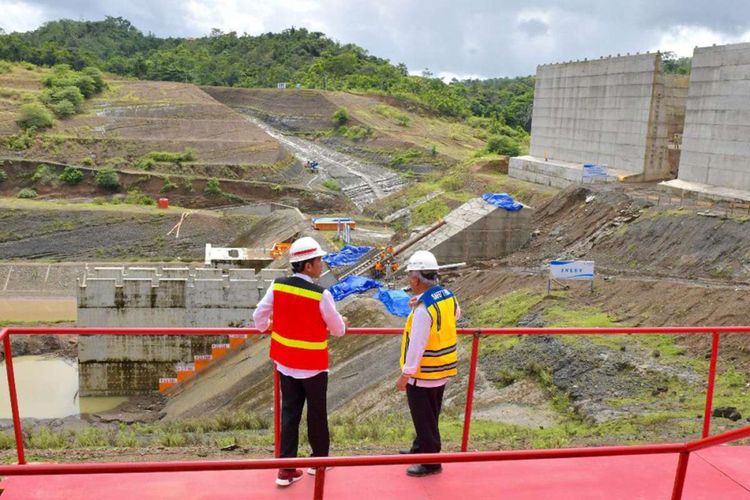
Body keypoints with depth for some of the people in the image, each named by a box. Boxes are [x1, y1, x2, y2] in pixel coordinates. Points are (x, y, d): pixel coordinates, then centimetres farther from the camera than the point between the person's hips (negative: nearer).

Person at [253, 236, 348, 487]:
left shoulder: (277, 286, -8)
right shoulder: (321, 295, -21)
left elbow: (259, 316, 1)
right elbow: (337, 328, -8)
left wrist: (266, 327, 24)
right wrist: (341, 325, 16)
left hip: (285, 362, 4)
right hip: (313, 365, -4)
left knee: (289, 412, 14)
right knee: (316, 413, 15)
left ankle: (286, 469, 16)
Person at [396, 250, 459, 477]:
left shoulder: (423, 309, -26)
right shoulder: (448, 296, -1)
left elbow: (417, 346, -25)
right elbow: (456, 314, 22)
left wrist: (405, 375, -16)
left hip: (424, 374, -9)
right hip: (443, 370, 9)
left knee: (424, 419, 7)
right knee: (429, 416, 25)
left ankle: (430, 462, 20)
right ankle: (421, 448, 43)